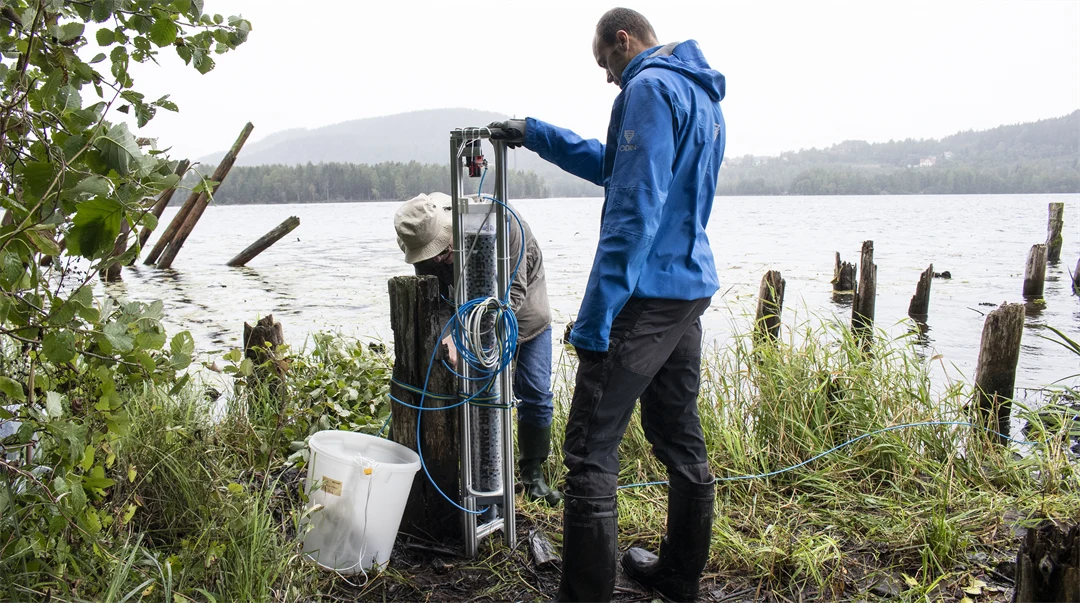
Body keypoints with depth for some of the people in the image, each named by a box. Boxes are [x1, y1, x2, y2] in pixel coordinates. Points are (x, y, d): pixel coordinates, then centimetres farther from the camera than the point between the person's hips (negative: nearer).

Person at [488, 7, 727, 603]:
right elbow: (617, 167, 29)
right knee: (681, 438, 18)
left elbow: (634, 209, -21)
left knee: (590, 452, -6)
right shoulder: (704, 96, 20)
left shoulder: (650, 88, -11)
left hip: (645, 291, -10)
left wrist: (594, 317, -22)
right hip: (691, 289, 10)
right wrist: (536, 134, 29)